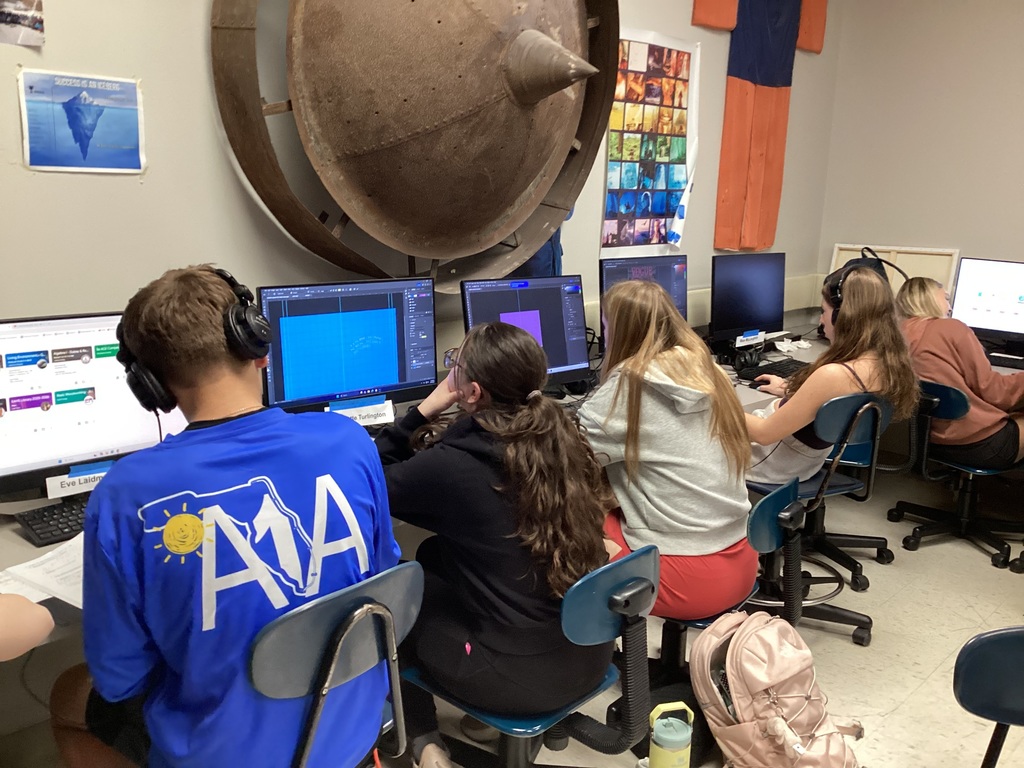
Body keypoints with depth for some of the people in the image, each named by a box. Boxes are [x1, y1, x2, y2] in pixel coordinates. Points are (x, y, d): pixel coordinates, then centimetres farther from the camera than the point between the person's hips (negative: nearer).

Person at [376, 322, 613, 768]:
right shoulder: (562, 438, -4)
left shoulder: (451, 466, -21)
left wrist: (422, 412, -5)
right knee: (435, 555, 22)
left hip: (521, 677, -6)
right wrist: (443, 434, 10)